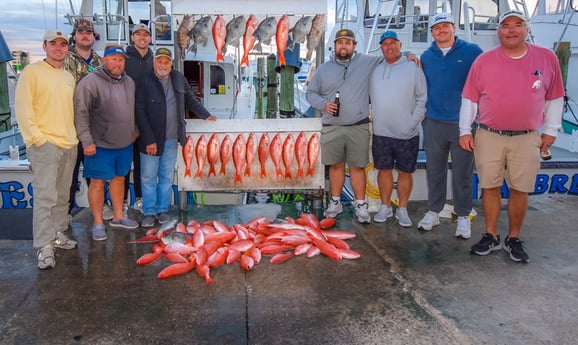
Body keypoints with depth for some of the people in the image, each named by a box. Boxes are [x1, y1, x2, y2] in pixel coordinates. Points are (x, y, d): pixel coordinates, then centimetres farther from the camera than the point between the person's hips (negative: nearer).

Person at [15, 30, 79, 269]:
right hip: (44, 143, -6)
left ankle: (58, 234, 24)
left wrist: (75, 135, 10)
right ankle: (44, 247, -4)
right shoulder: (32, 72, -2)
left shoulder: (69, 77, 17)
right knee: (45, 196, -9)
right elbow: (22, 106, -8)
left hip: (69, 144, 6)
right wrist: (35, 136, -14)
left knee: (62, 195, 12)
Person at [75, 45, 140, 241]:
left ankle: (118, 217, 30)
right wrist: (87, 141, -18)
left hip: (125, 143, 6)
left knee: (119, 178, 16)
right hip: (100, 144, -6)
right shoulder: (90, 82, -14)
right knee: (98, 182, 2)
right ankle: (98, 223, 15)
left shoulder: (129, 82, 7)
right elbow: (81, 113, -16)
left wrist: (134, 130, 17)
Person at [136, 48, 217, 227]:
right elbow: (140, 112, -13)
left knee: (167, 176, 12)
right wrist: (149, 140, -16)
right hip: (151, 139, -4)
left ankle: (163, 209, 24)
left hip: (171, 138, 4)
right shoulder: (145, 81, -10)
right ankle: (149, 212, 16)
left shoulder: (178, 78, 4)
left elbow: (190, 99, 19)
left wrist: (205, 115, 14)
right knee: (148, 177, 5)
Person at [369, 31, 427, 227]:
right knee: (384, 170, 10)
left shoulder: (413, 69, -2)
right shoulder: (375, 71, 9)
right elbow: (369, 97, 13)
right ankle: (385, 207, 24)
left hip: (407, 134, -3)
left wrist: (413, 123, -11)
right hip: (381, 132, 3)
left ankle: (402, 209, 19)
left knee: (405, 172, 6)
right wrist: (374, 119, 1)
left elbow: (422, 99, -4)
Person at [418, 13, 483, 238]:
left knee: (463, 173, 4)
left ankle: (463, 216, 17)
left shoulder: (472, 52, -1)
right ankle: (433, 211, 24)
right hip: (433, 124, 3)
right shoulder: (426, 57, 8)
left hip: (463, 124, -3)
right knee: (434, 171, 11)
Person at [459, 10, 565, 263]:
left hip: (527, 138, 0)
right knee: (490, 187, 6)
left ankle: (514, 239, 21)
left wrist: (551, 130, 7)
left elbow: (555, 97, 9)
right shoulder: (483, 60, -1)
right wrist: (465, 131, -1)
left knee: (520, 190, 6)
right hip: (488, 137, 0)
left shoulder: (547, 58, 2)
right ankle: (491, 236, 20)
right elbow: (469, 98, 3)